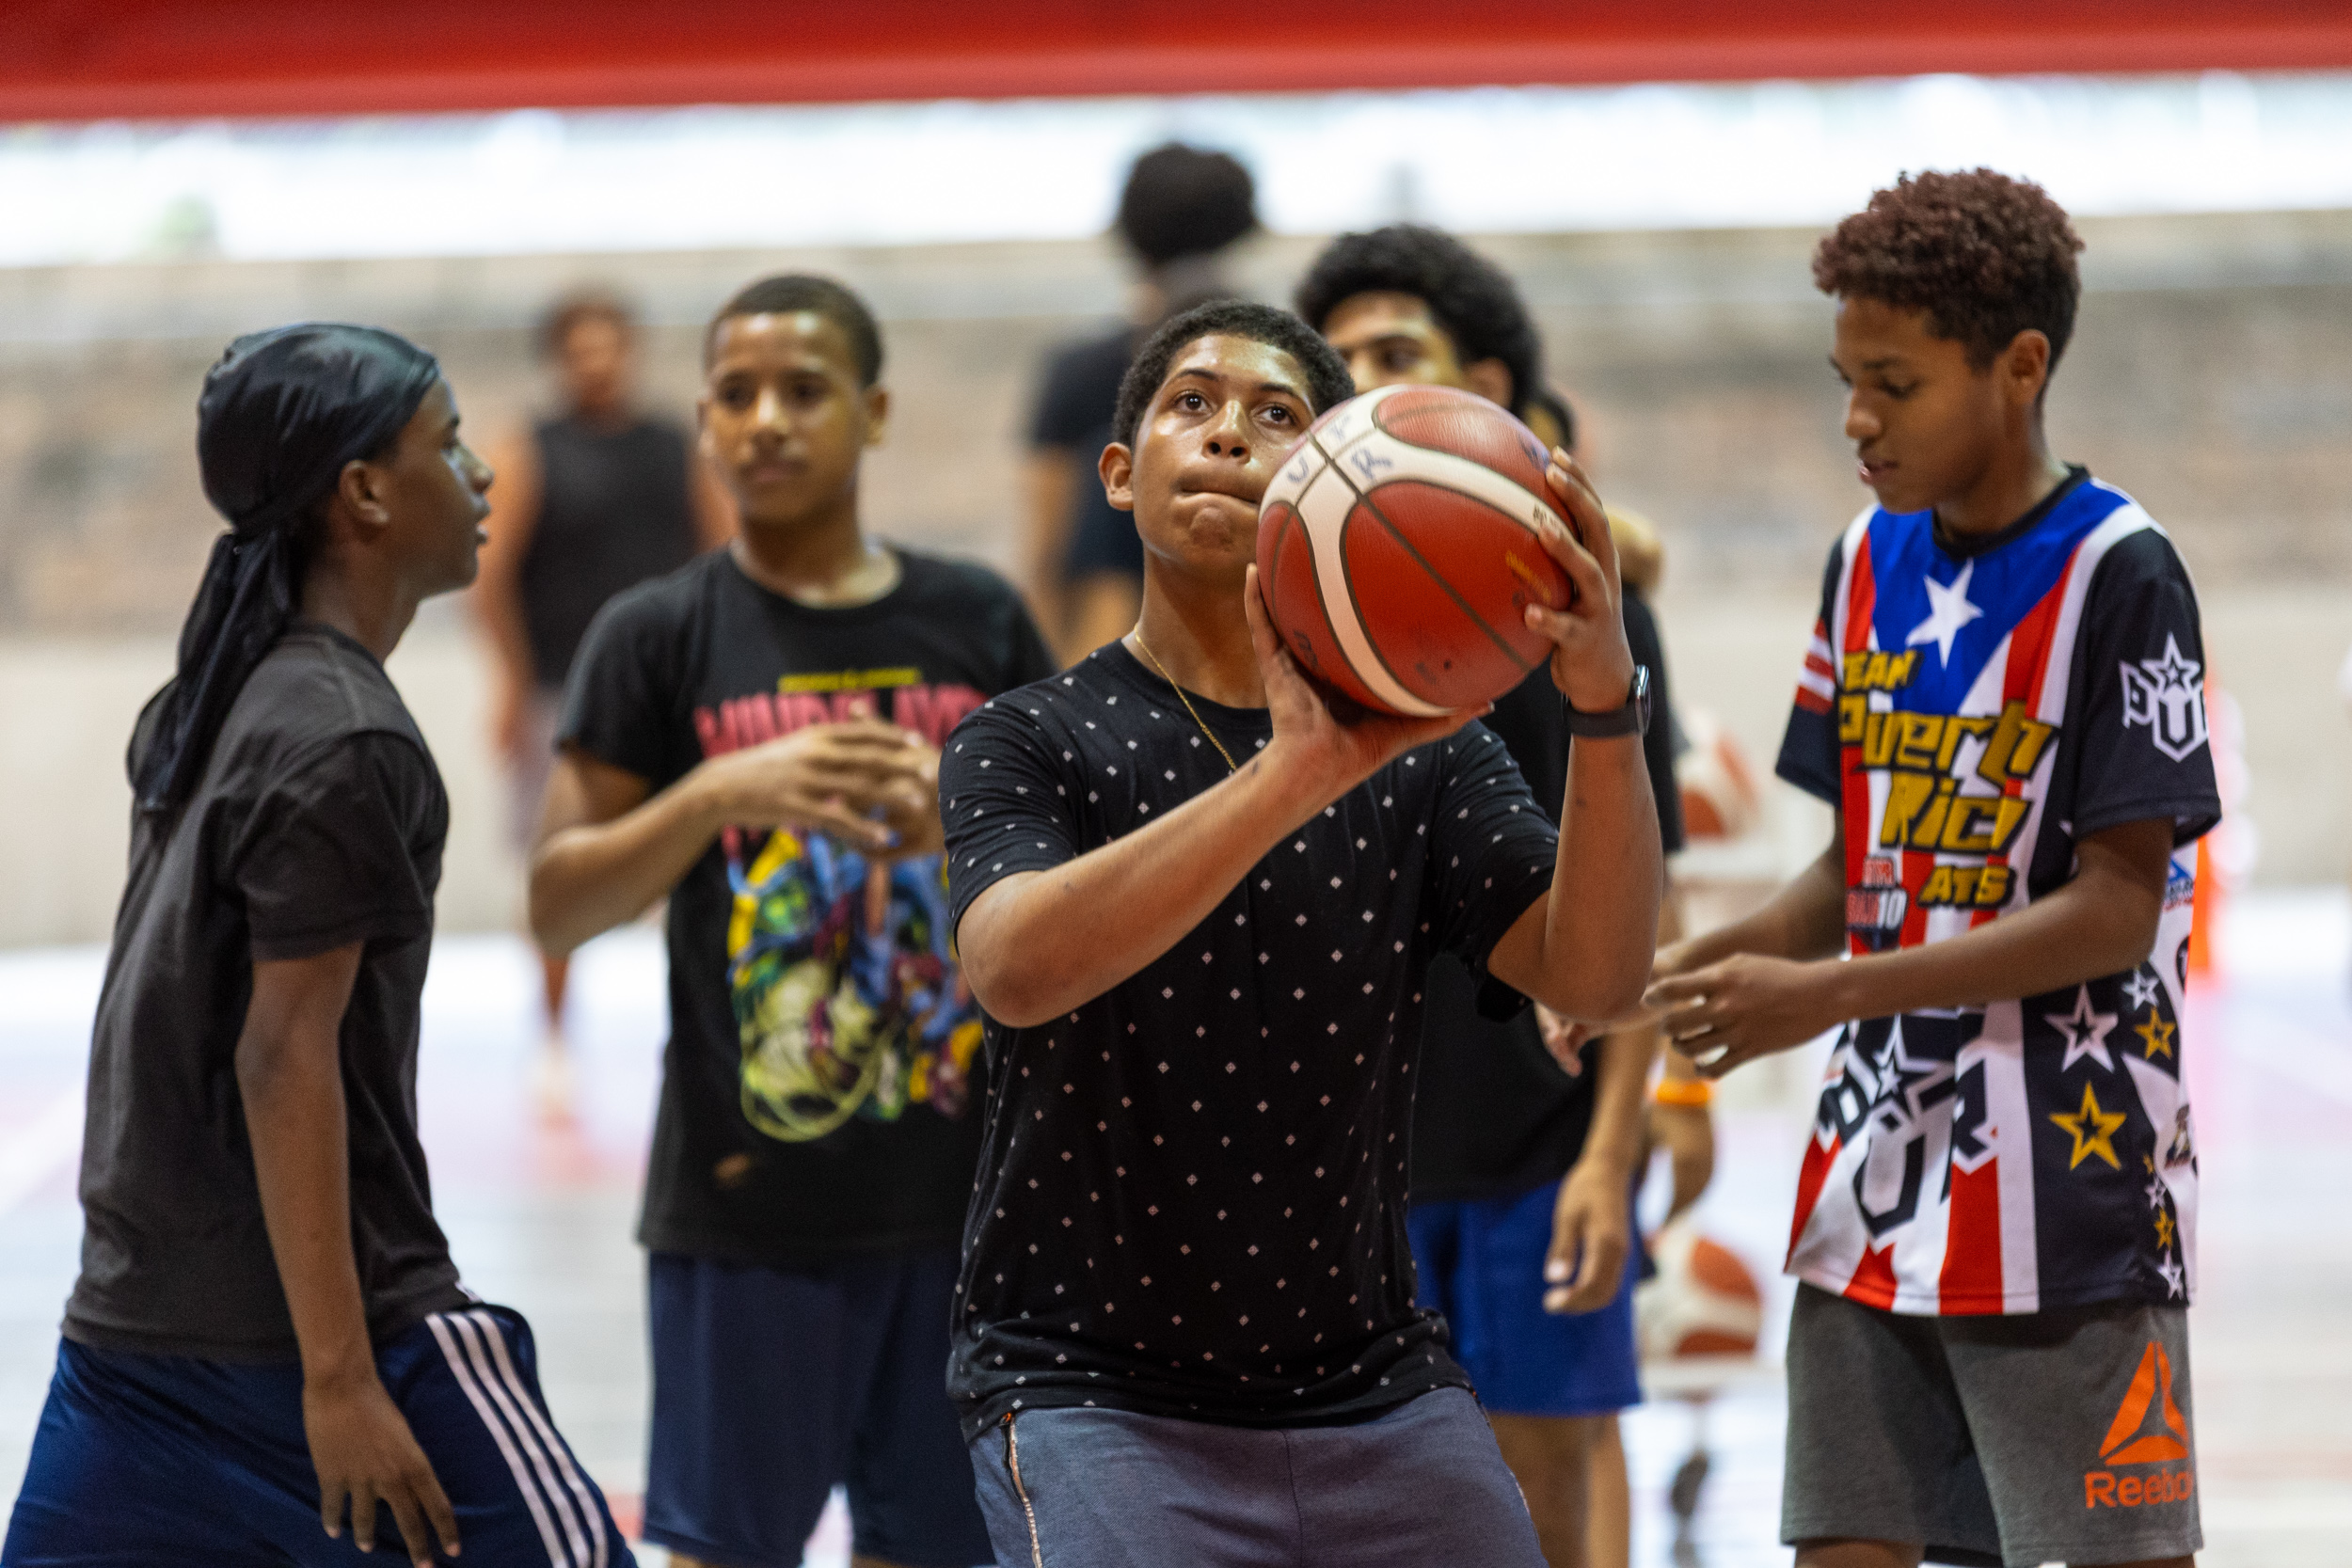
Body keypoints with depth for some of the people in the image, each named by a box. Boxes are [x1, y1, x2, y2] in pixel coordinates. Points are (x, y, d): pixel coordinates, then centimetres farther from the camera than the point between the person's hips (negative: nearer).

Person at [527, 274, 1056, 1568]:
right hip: (748, 1199, -3)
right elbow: (558, 905, -5)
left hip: (960, 1181, 3)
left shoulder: (977, 622, 7)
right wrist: (722, 793, -20)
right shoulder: (661, 636, -1)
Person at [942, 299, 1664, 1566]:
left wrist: (1606, 707, -30)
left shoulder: (1424, 756, 4)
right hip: (1095, 1397, -3)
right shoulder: (1031, 742, -3)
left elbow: (1593, 977, -12)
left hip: (1378, 1397, 3)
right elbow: (1015, 968, -25)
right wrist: (1293, 777, -37)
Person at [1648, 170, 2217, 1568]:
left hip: (2070, 1202, -7)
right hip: (1875, 1188, 7)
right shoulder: (1872, 563, 11)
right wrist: (1708, 965, 0)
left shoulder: (2118, 574, -10)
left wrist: (1824, 995, -18)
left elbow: (2115, 908, -15)